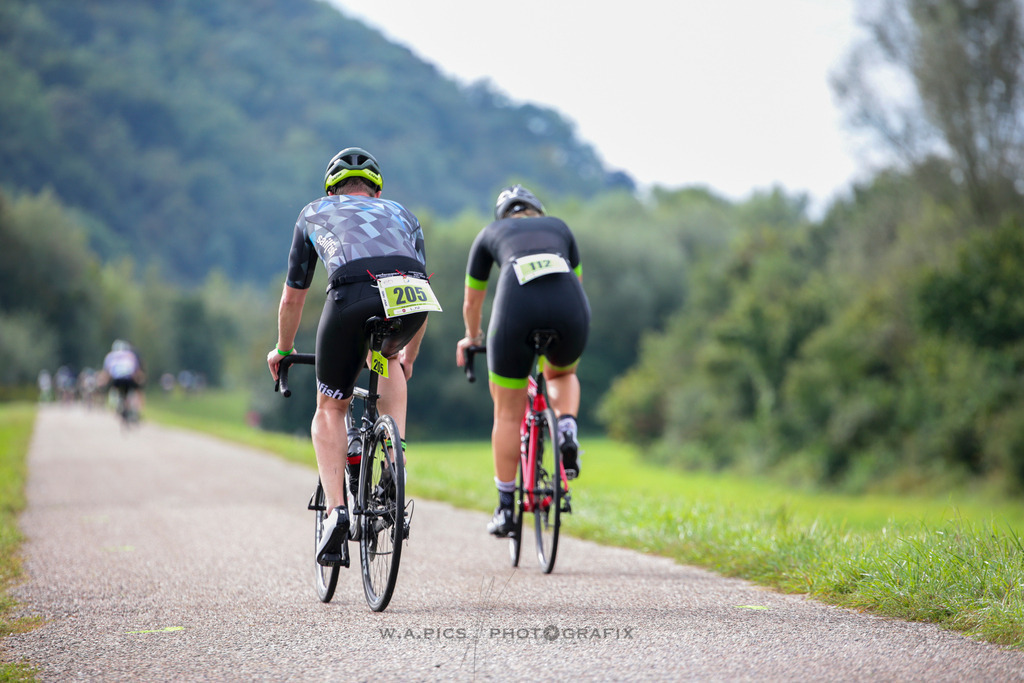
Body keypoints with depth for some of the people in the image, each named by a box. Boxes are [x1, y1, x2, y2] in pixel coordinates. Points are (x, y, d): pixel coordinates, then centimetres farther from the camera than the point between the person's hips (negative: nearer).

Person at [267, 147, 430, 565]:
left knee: (330, 409, 17)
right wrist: (408, 357, 59)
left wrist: (283, 350, 55)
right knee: (388, 357, 37)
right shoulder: (401, 214, 37)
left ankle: (336, 510, -1)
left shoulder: (315, 213, 33)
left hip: (352, 296, -2)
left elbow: (292, 298, 38)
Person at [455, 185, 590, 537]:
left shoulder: (490, 234, 28)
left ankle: (505, 508, 17)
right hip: (570, 309, 2)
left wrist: (472, 337, 57)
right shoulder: (558, 226, 33)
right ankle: (567, 429, 5)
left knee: (508, 414, 14)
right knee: (562, 375, 35)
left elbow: (471, 302, 38)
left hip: (518, 309, -2)